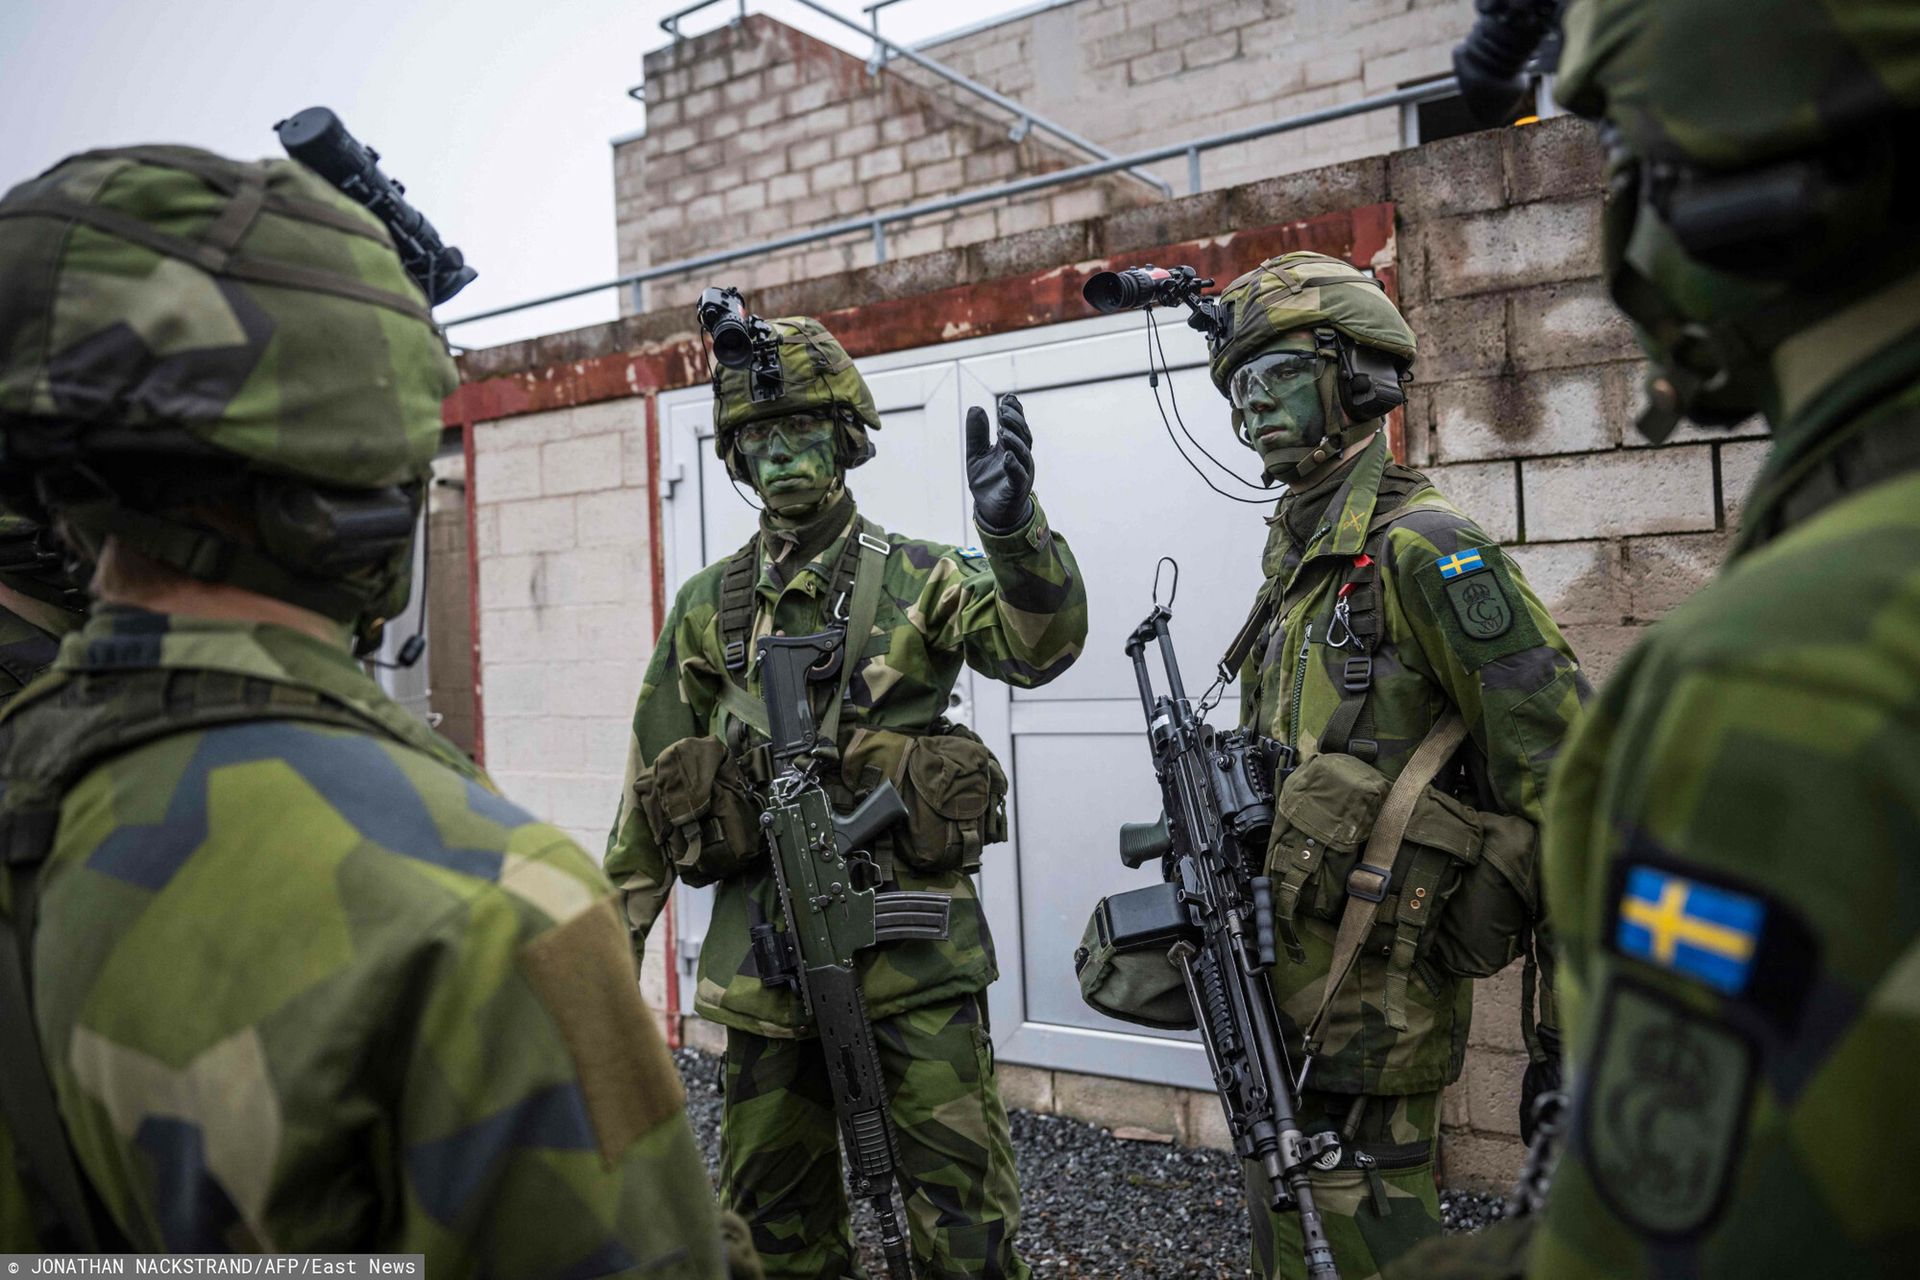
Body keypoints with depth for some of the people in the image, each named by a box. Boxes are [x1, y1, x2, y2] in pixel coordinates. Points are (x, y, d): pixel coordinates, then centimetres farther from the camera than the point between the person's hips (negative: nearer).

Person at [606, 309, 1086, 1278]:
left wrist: (1013, 528, -39)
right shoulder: (707, 606, 6)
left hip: (917, 945, -3)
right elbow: (650, 788, 11)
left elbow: (1037, 645, -20)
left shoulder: (920, 579, -1)